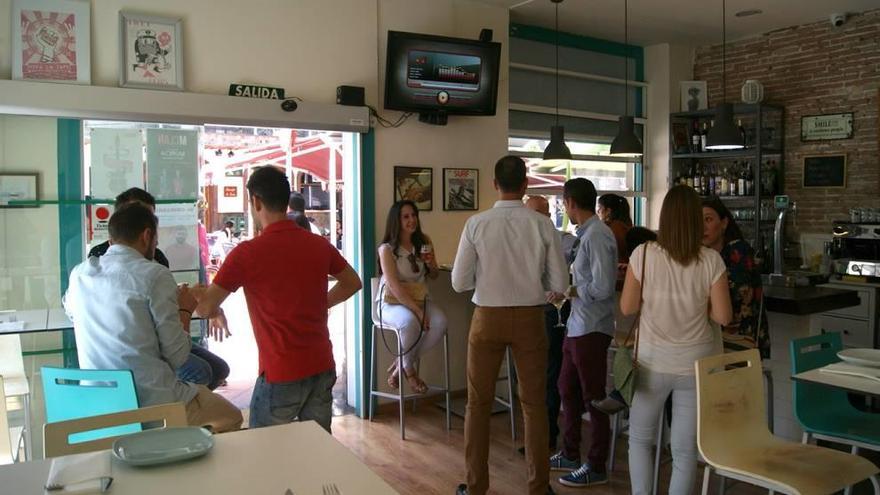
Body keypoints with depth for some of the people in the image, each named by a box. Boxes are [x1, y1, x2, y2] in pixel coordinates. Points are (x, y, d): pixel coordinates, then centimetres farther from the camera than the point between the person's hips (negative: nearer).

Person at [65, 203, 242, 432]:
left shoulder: (78, 274, 3)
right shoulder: (154, 275, -14)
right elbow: (177, 356, -14)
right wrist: (184, 311, 4)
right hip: (154, 403, -6)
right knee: (231, 418, 19)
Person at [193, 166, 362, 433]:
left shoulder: (247, 253, -13)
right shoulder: (319, 244, 2)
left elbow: (206, 307, -8)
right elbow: (352, 283, 16)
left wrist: (195, 294, 13)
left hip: (281, 374, -5)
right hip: (323, 368, 5)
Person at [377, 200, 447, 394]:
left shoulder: (424, 242, 5)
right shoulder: (387, 249, -10)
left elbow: (434, 276, 16)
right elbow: (394, 287, -17)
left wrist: (432, 265, -8)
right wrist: (417, 310, -25)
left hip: (418, 298, 5)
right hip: (392, 302, -5)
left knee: (440, 322, -27)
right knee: (410, 322, -37)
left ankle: (399, 365, -8)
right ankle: (409, 370, -8)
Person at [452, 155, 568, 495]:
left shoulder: (477, 224, -11)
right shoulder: (543, 225, -9)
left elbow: (459, 282, -8)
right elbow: (559, 284, -5)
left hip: (488, 318, -1)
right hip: (530, 318, 1)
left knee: (479, 403, 14)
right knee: (534, 403, 15)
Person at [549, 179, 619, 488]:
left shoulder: (597, 236, -19)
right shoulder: (585, 234, 8)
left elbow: (602, 288, -24)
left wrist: (570, 291, -11)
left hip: (591, 329, -9)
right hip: (576, 326, 9)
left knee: (593, 398, 5)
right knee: (568, 390, 19)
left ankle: (596, 467, 21)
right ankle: (570, 455, 35)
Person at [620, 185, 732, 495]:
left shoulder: (643, 254, -12)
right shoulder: (711, 261, -9)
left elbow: (627, 308, -7)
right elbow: (723, 316, -7)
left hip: (653, 359, -1)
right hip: (696, 363, 1)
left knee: (640, 438, 20)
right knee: (685, 449, 12)